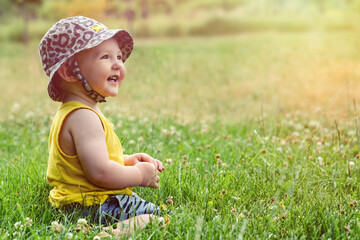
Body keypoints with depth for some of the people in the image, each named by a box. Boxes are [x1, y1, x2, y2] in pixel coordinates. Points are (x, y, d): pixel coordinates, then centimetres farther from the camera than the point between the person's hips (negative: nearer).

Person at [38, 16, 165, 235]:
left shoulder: (71, 112, 14)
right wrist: (141, 174, -13)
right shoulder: (83, 117, -22)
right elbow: (100, 172, -29)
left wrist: (128, 160, 11)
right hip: (94, 207, -11)